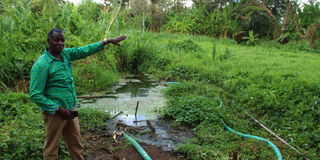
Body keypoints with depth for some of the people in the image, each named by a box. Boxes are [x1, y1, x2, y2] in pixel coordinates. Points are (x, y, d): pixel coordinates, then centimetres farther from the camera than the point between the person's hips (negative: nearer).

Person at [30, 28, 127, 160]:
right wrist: (58, 109, -19)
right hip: (54, 113, -7)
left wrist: (108, 41, 6)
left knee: (76, 145, 18)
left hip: (71, 111, 7)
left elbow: (85, 50, 9)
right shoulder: (41, 65, -17)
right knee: (51, 149, 8)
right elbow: (35, 95, -18)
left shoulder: (65, 54, 3)